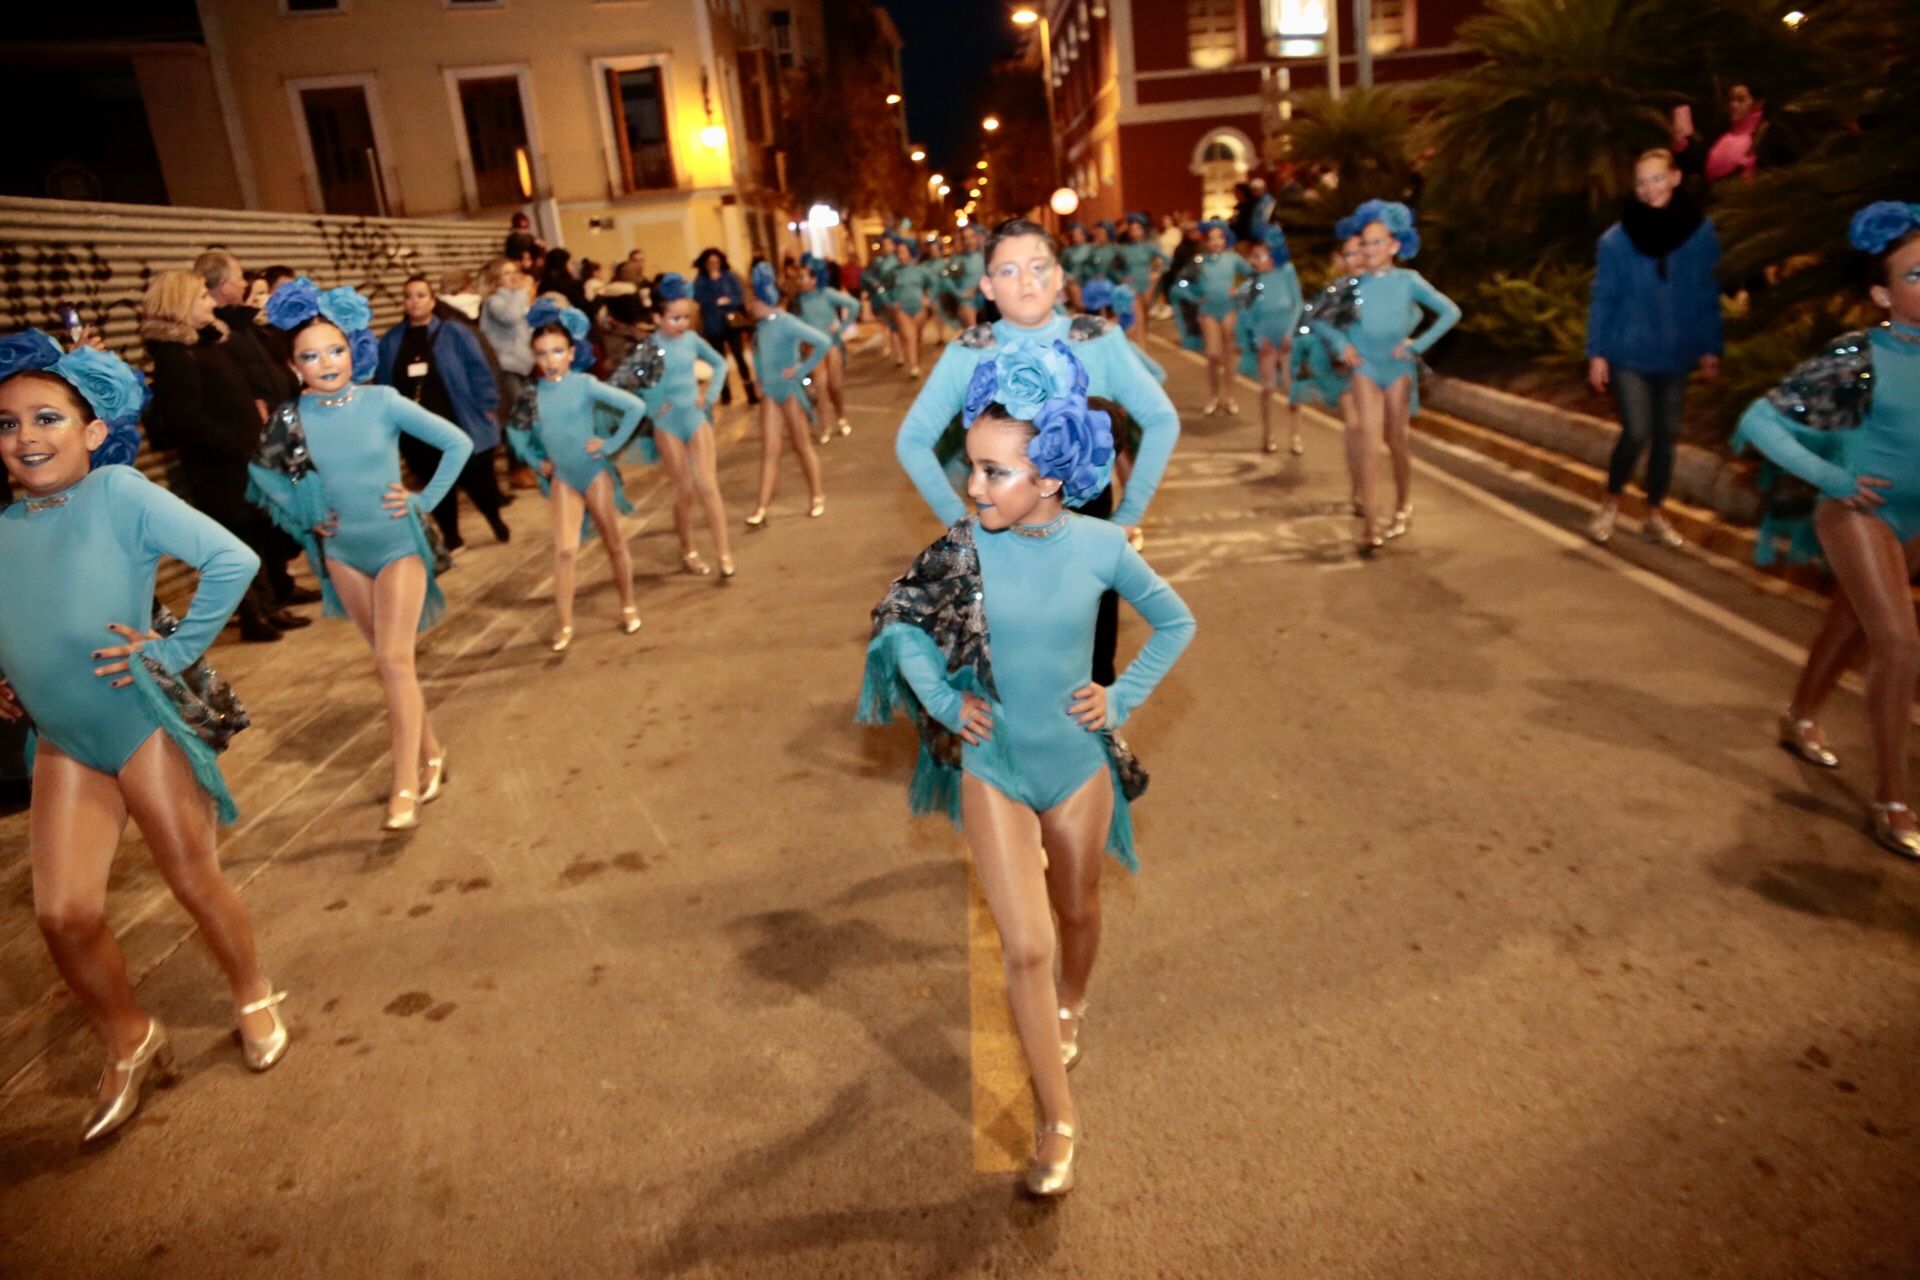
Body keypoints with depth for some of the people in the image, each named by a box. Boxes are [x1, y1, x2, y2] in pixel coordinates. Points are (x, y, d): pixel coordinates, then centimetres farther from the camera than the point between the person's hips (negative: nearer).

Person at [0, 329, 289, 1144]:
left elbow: (232, 561, -19)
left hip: (141, 719, -5)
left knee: (194, 880, 8)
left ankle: (254, 1000, 33)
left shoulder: (118, 493, -12)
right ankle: (129, 1044, 27)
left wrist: (176, 650, -15)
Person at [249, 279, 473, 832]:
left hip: (399, 546, -3)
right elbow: (264, 473, 12)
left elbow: (458, 443, -8)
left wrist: (425, 500, -8)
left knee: (394, 659, -10)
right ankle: (430, 750, 28)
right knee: (389, 660, 12)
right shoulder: (290, 419, -5)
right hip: (343, 555, 3)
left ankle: (405, 784, -5)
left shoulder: (382, 402, -12)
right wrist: (302, 518, 0)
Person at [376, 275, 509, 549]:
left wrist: (488, 407, -9)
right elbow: (382, 385, 9)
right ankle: (451, 537, 28)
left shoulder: (455, 333, -5)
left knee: (476, 479, 6)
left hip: (461, 425, -3)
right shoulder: (389, 342, 5)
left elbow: (479, 372, -6)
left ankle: (496, 520, 35)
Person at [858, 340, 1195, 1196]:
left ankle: (1069, 1012, 55)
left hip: (1078, 763, 1)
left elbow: (1175, 623, 2)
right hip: (992, 766, -1)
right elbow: (898, 626, 0)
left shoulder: (1099, 546, -14)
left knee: (1075, 910, 22)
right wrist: (945, 702, -10)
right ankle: (1060, 1123, 14)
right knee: (1024, 947, -2)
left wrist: (1124, 697, -5)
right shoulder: (964, 549, -14)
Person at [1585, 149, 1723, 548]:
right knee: (1637, 433, -13)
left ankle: (1655, 515, 22)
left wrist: (1710, 348, 5)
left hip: (1674, 355, 3)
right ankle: (1610, 505, 10)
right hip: (1628, 354, -3)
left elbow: (1708, 296, 5)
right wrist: (1596, 352, -8)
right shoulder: (1617, 237, -8)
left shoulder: (1701, 232, -1)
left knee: (1667, 436, 8)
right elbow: (1603, 298, -5)